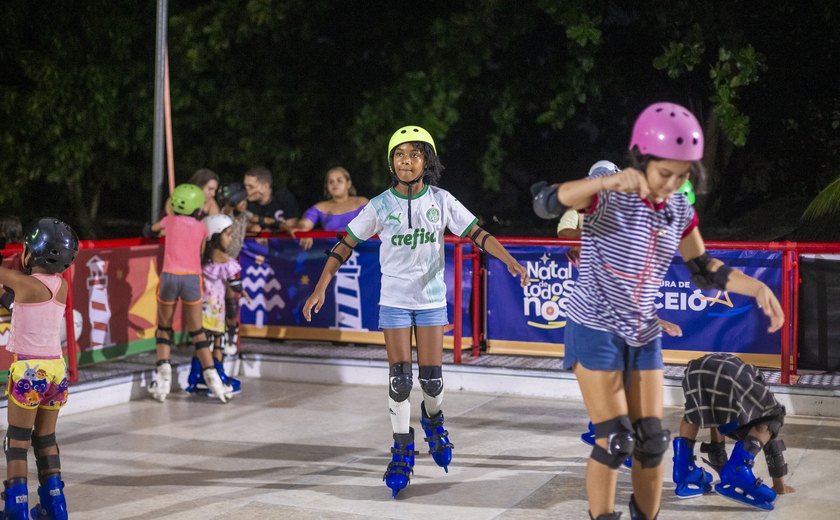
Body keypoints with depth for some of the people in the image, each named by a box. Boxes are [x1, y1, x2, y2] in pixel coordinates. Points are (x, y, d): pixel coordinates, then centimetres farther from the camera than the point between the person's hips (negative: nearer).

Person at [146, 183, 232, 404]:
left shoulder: (169, 220, 12)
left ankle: (163, 370, 0)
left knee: (164, 328, 16)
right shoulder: (201, 228, 10)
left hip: (169, 276, 0)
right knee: (196, 331, 10)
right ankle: (211, 375, 3)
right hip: (192, 278, 0)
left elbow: (154, 228, 34)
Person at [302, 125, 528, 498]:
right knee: (400, 380, -4)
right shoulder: (381, 205, -6)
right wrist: (321, 288, -9)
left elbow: (477, 234, -4)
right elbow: (346, 244, -3)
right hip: (394, 300, -1)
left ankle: (432, 420, 34)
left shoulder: (441, 201, -4)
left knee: (431, 379, 1)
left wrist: (510, 262, -17)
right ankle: (402, 451, 10)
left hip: (432, 299, 1)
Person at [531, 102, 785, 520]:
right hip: (595, 329, -6)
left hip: (644, 335, 6)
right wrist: (607, 181, -47)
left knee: (652, 440, 7)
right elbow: (545, 203, -32)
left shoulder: (680, 211, 2)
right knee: (615, 440, -8)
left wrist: (757, 287, -5)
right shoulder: (608, 192, -16)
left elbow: (703, 270, 11)